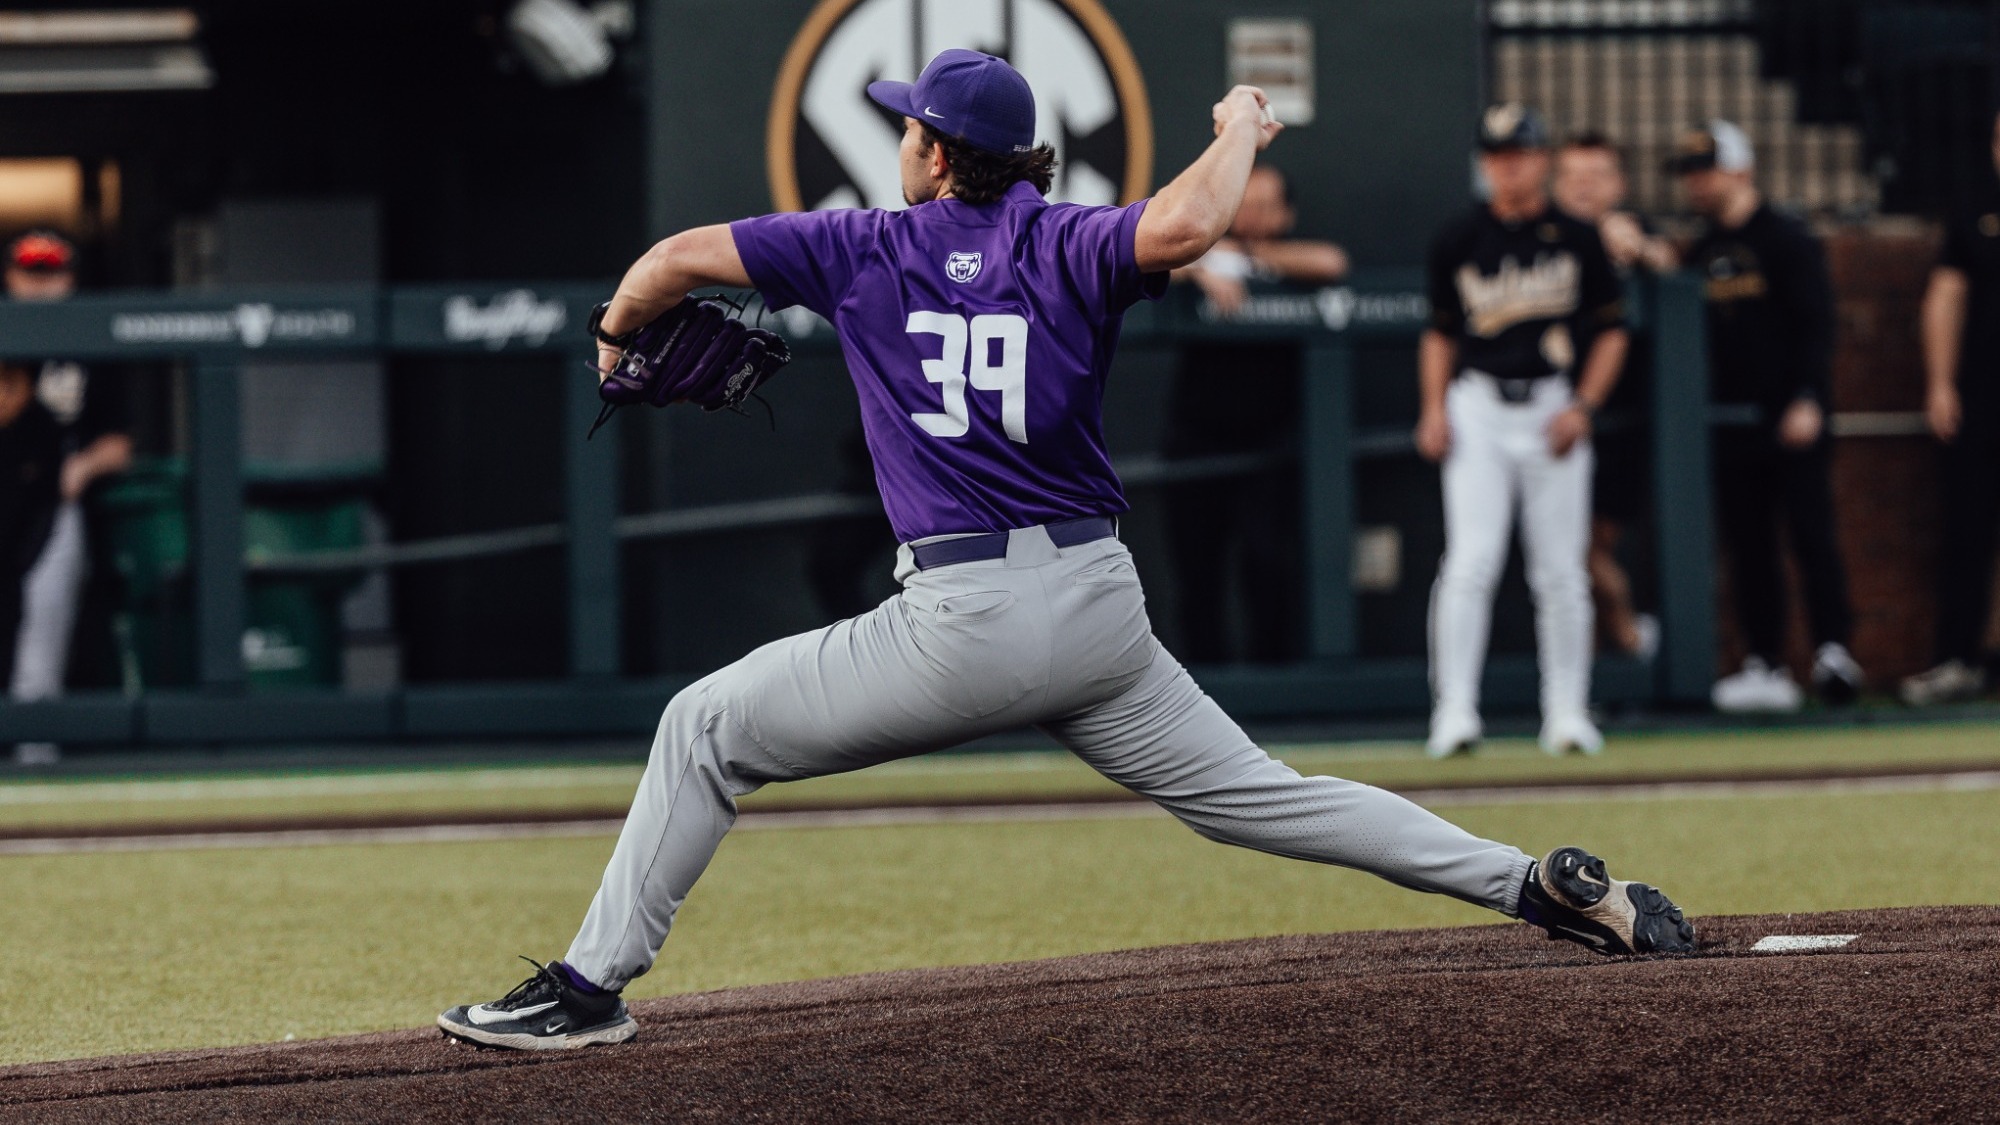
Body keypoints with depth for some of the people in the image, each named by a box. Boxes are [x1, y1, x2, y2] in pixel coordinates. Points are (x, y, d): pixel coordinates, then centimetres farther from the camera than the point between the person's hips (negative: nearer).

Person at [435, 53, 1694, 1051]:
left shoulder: (866, 250, 4)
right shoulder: (1069, 246, 4)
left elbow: (680, 256, 3)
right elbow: (1181, 228, -18)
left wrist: (618, 339, 24)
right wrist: (1238, 131, 3)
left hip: (962, 622, -3)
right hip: (1100, 609, 3)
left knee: (707, 730, 12)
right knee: (1259, 793, 13)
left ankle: (590, 987, 8)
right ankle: (1548, 883, 3)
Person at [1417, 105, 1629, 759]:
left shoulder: (1576, 239, 4)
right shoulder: (1460, 240, 6)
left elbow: (1611, 331, 8)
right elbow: (1440, 331, 14)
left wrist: (1583, 407, -3)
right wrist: (1434, 409, 2)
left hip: (1552, 408, 0)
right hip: (1477, 410, 0)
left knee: (1561, 571, 2)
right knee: (1471, 561, -11)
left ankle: (1567, 714, 9)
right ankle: (1455, 711, -11)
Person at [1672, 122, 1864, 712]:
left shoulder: (1786, 239, -3)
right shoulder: (1698, 253, 15)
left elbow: (1815, 324, -9)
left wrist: (1807, 401, -19)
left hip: (1790, 421, -6)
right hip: (1730, 422, 7)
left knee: (1810, 528, -11)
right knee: (1747, 544, 5)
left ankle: (1833, 647, -15)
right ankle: (1765, 667, 7)